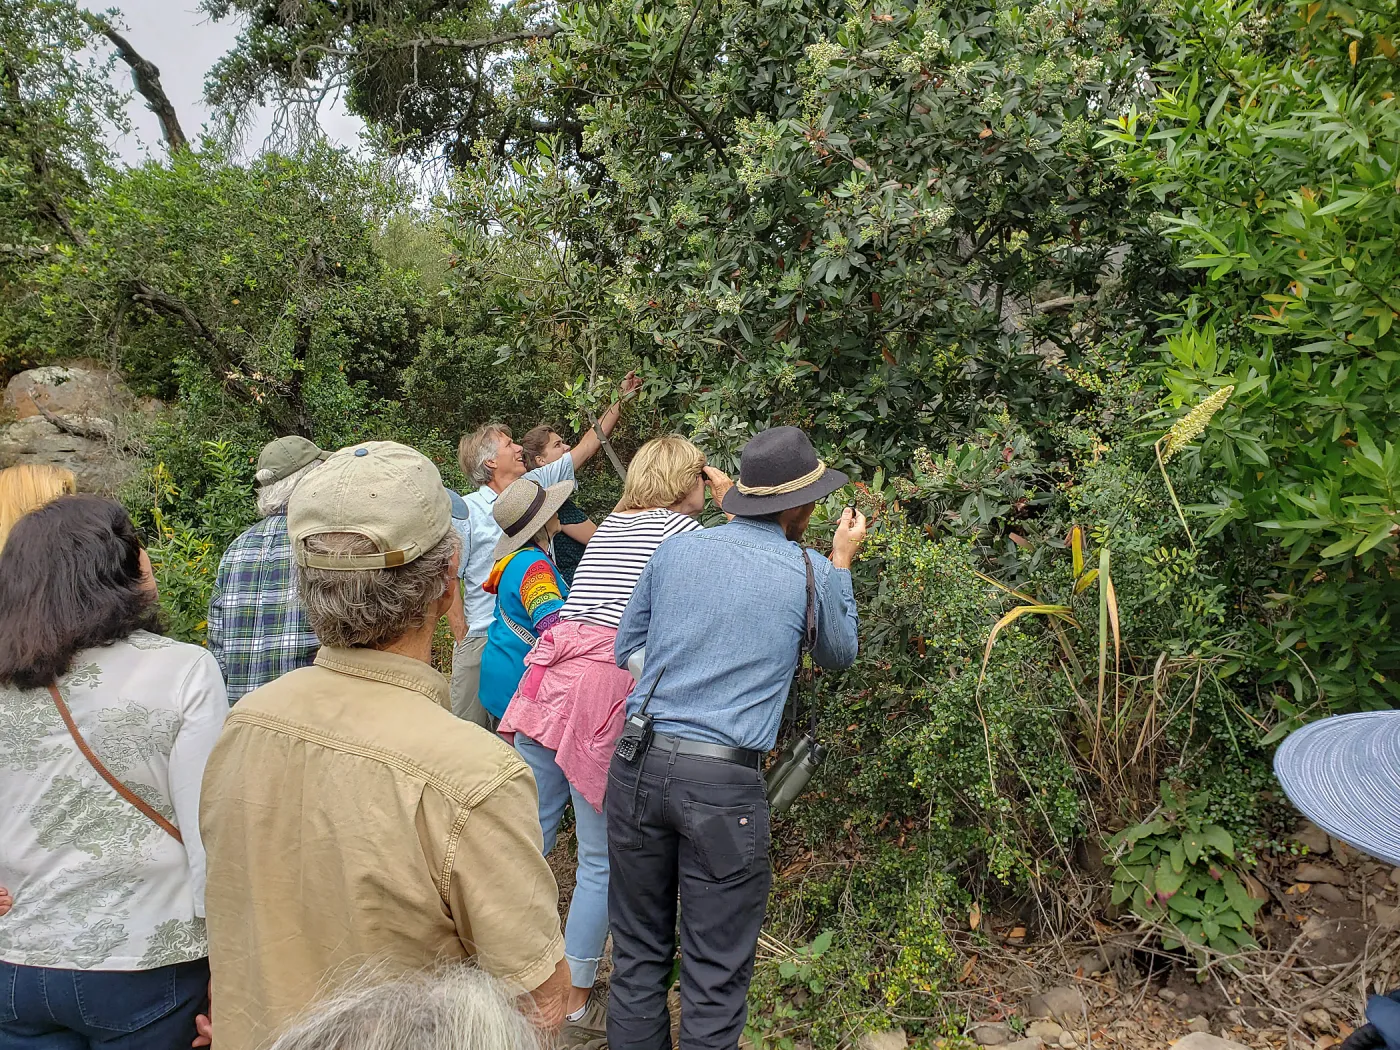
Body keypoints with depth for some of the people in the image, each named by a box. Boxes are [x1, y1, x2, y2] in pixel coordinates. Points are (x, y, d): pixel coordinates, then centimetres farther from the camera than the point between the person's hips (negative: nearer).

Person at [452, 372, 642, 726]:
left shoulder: (535, 485, 7)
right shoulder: (466, 511, -6)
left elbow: (586, 447, 13)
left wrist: (621, 400, 15)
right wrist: (463, 638, -8)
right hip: (481, 641, -4)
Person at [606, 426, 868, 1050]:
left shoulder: (675, 550, 6)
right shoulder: (811, 572, -2)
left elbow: (624, 650, 16)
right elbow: (839, 655, 18)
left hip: (636, 762, 4)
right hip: (722, 783, -4)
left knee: (638, 953, 18)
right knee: (715, 974, 10)